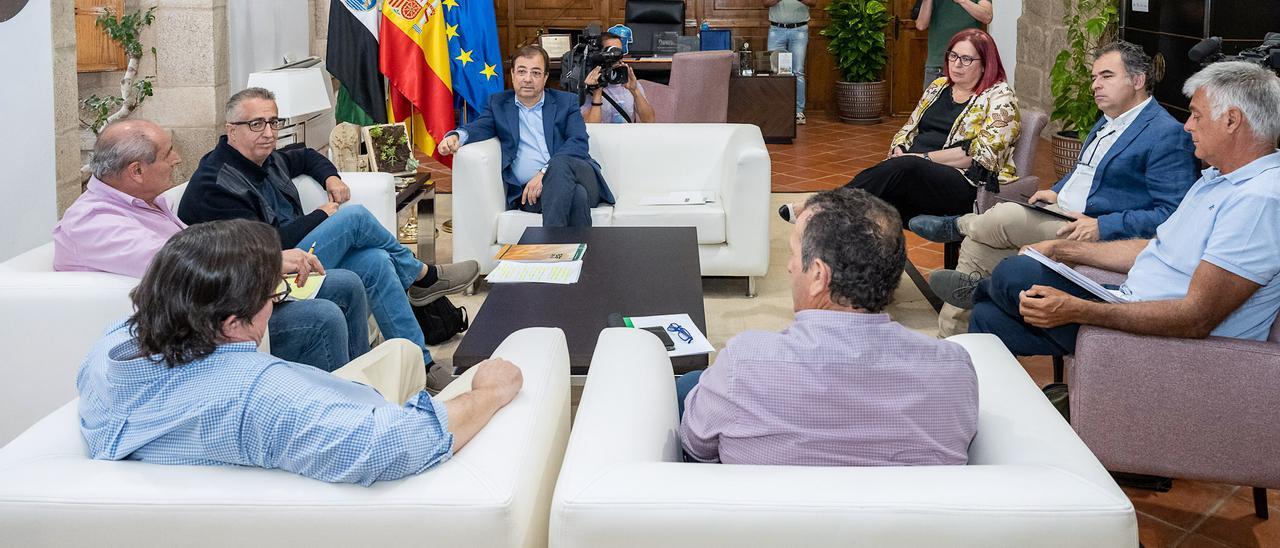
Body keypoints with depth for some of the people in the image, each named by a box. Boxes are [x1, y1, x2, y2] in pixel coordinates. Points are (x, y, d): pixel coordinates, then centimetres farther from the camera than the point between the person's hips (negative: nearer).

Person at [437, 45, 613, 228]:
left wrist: (544, 173, -15)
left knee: (560, 162, -36)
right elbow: (481, 126, 3)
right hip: (529, 191, -1)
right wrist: (456, 136, -23)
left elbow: (579, 143, 1)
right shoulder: (498, 103, 21)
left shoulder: (566, 102, 15)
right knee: (577, 194, -35)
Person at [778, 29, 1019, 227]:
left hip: (967, 185, -6)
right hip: (909, 174, 6)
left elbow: (981, 156, -12)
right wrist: (898, 152, -1)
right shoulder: (940, 86, 19)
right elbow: (909, 128, 23)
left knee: (904, 169, -36)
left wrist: (924, 158, -16)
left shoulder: (999, 98, -1)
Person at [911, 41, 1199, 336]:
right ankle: (950, 340, 0)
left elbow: (1173, 213, -19)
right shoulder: (1107, 121, 18)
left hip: (1097, 235, -9)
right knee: (976, 245, -5)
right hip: (1060, 212, 9)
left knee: (1005, 218, -24)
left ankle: (957, 225, 9)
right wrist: (1057, 192, 11)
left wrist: (1101, 226, -25)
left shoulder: (1168, 135, -12)